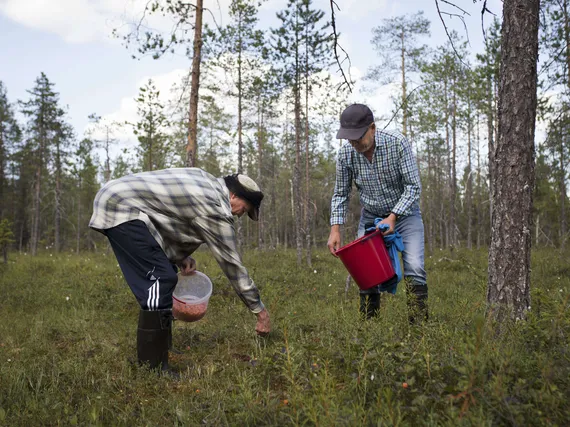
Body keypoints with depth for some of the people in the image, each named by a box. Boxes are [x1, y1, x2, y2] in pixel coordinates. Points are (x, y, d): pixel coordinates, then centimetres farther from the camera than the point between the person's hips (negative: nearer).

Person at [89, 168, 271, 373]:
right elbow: (231, 263, -8)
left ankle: (155, 352, 21)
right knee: (161, 279, -14)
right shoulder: (215, 209, -14)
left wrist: (181, 257, 7)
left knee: (163, 276, 13)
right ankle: (152, 366, -9)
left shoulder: (204, 180, 12)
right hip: (120, 208, -10)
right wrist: (260, 310, 1)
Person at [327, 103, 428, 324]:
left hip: (404, 213, -2)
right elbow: (341, 194, -3)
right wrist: (335, 228, -14)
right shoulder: (345, 154, -15)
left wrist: (393, 217, -29)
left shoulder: (398, 143, -23)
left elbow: (413, 186, -19)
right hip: (370, 217, 3)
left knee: (414, 268, -17)